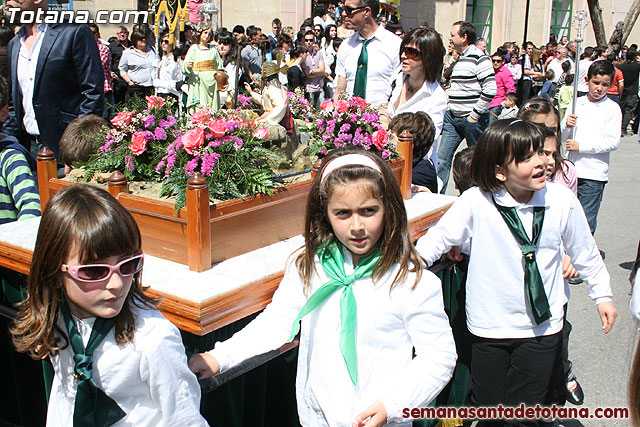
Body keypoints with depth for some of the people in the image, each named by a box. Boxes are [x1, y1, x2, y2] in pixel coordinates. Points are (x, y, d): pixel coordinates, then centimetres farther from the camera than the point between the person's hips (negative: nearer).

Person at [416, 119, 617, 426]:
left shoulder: (561, 200, -9)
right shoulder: (476, 202, -16)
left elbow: (584, 251, 6)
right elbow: (438, 238, -5)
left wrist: (602, 294, 15)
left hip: (542, 329, 1)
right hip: (489, 327, -1)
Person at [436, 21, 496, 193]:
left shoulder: (479, 58, -12)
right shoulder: (458, 58, 14)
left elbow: (490, 90, -19)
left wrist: (475, 115, -16)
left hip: (471, 119, -8)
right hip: (452, 117, 8)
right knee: (443, 157, 3)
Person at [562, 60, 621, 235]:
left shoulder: (612, 108, -2)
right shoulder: (576, 104, 10)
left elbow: (613, 142, -11)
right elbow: (563, 137, 13)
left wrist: (581, 146, -15)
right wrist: (567, 125, -9)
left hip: (594, 174, -4)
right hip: (571, 169, 4)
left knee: (586, 221, -5)